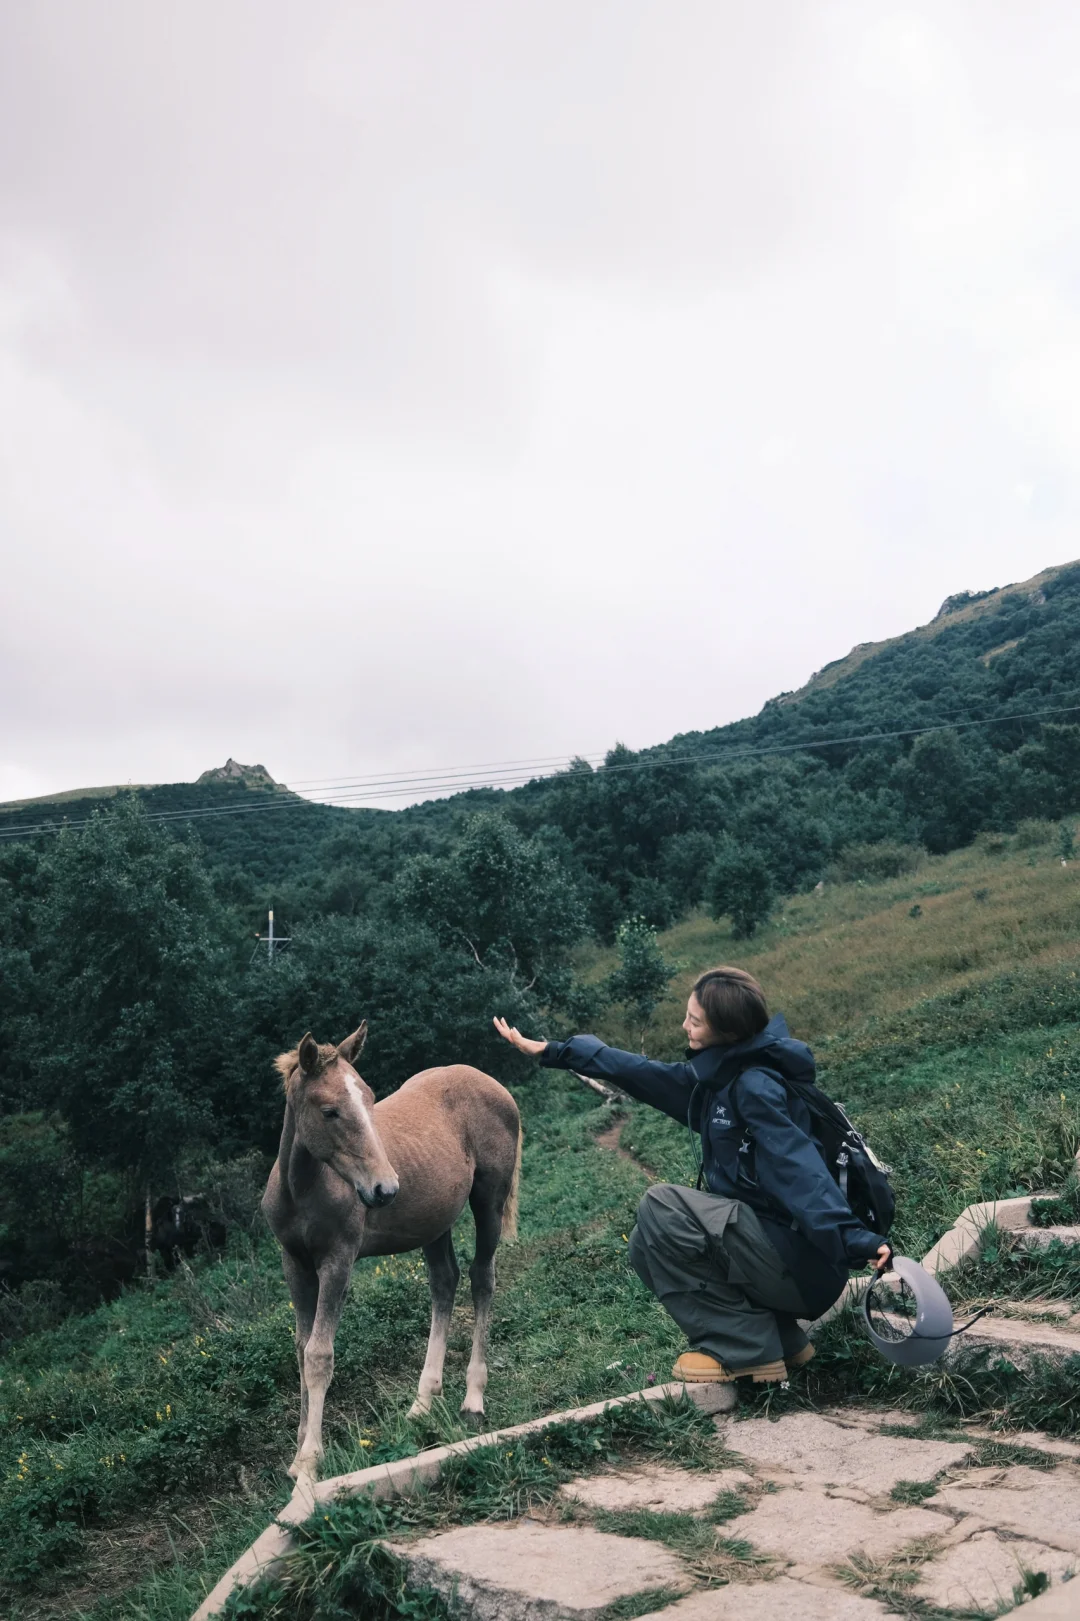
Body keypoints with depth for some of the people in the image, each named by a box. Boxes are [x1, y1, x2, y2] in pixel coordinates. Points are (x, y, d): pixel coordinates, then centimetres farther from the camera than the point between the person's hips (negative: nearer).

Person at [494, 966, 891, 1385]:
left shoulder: (757, 1087, -19)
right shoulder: (717, 1074, 8)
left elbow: (801, 1169, -31)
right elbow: (642, 1073, 16)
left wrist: (855, 1241, -43)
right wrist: (552, 1051, 19)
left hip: (805, 1267, -9)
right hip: (770, 1247, 9)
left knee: (662, 1206, -15)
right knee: (647, 1247, 11)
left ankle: (746, 1349, -6)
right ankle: (780, 1339, 12)